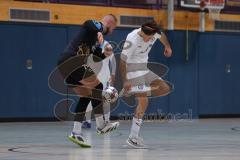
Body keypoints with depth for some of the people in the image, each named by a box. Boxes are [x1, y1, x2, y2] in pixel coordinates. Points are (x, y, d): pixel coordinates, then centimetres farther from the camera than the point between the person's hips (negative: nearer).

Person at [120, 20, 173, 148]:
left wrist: (167, 46, 33)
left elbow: (161, 36, 20)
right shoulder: (132, 39, -26)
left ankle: (134, 90, -9)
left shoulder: (155, 33, -6)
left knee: (166, 88, -2)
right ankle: (133, 138, -15)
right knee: (143, 102, -17)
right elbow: (122, 60, -22)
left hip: (144, 70, 8)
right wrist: (125, 81, -23)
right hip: (132, 69, -8)